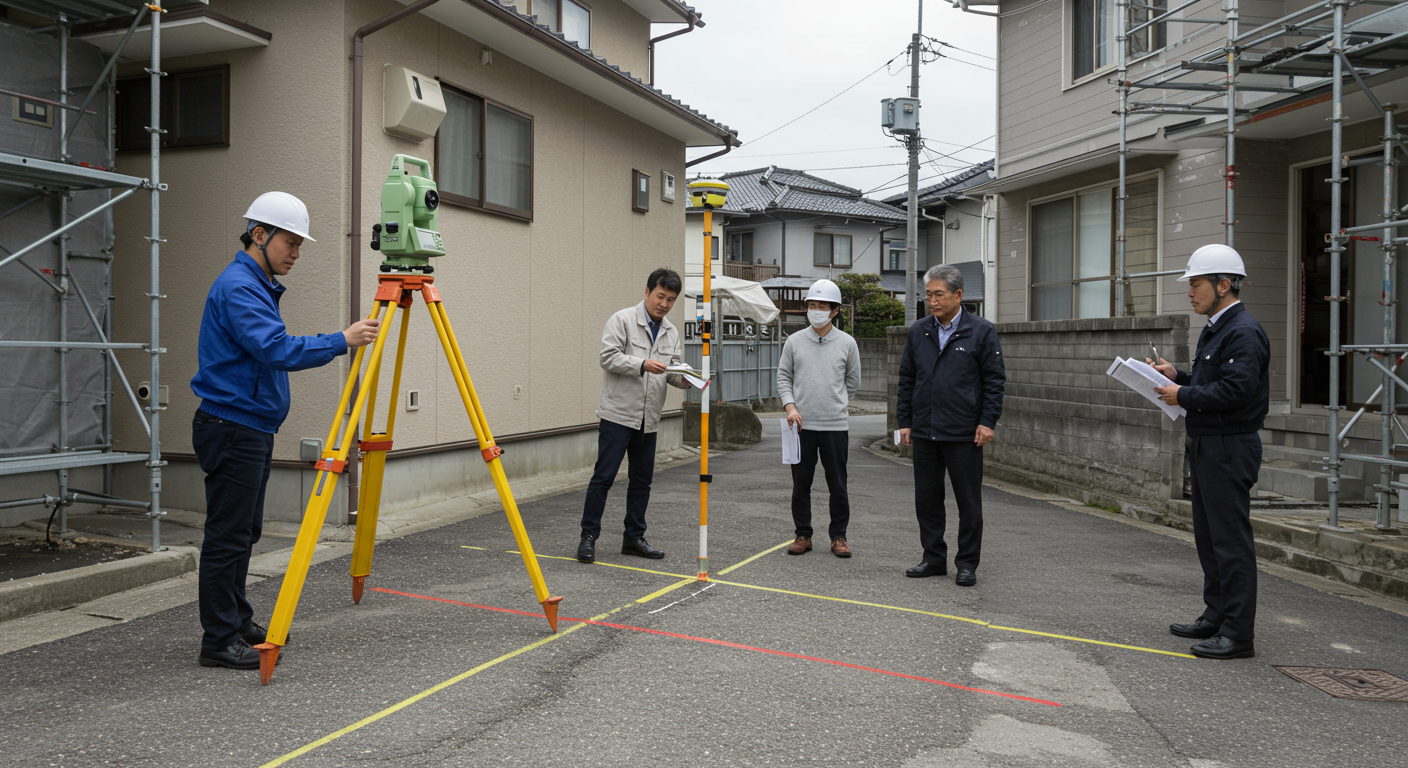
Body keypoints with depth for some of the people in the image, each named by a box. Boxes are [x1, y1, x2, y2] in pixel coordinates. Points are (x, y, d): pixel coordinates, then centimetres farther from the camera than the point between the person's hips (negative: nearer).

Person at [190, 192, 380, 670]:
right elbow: (277, 350, -28)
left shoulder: (259, 286, 17)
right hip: (231, 429, -10)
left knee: (243, 534, 16)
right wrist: (341, 341, -27)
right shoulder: (237, 286, -16)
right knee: (227, 537, -5)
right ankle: (219, 642, 2)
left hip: (252, 429, 11)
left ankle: (238, 625, 25)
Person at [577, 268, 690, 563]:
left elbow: (672, 371, 16)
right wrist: (642, 365, -23)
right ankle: (589, 536, 3)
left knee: (642, 479, 11)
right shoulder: (622, 320, -5)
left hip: (648, 419, 7)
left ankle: (634, 538, 21)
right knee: (603, 476, -6)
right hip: (618, 414, -7)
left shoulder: (671, 332, 14)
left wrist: (687, 378, -5)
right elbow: (609, 357, -13)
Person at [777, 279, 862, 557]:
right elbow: (783, 377, 7)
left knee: (837, 485, 3)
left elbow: (853, 382, 11)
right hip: (801, 426, 1)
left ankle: (838, 536, 16)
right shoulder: (794, 341, 5)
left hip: (836, 426, -1)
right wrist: (790, 406, -6)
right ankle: (803, 535, 19)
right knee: (801, 484, 7)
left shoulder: (847, 343, 3)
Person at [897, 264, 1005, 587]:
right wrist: (905, 421, 9)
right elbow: (907, 379, 14)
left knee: (969, 503, 4)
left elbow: (994, 379, -2)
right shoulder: (918, 332, 10)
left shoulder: (981, 332, -2)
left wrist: (988, 421, -9)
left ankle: (967, 563, 15)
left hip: (964, 435, -4)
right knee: (927, 500, 10)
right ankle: (934, 558, 23)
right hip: (924, 433, 4)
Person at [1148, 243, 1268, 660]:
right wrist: (1178, 377, 7)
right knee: (1209, 537, 17)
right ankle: (1216, 617, 27)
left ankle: (1238, 634, 0)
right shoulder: (1214, 330, 18)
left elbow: (1237, 389, -25)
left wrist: (1183, 396, -16)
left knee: (1231, 541, -6)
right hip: (1207, 446, 11)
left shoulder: (1243, 331, -16)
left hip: (1230, 449, -11)